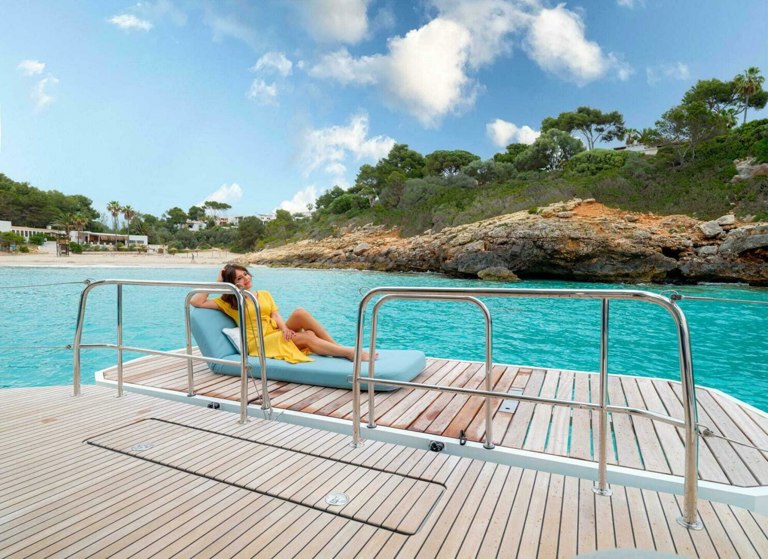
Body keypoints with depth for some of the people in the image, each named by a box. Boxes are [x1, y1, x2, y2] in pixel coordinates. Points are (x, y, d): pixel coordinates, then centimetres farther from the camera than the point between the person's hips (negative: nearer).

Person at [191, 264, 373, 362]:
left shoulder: (264, 294, 19)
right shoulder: (228, 302, 8)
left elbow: (275, 316, 5)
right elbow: (195, 301, -1)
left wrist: (284, 328, -17)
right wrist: (217, 283, 3)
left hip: (277, 335, 4)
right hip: (258, 343, -4)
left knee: (300, 313, -28)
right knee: (308, 336, -28)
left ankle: (339, 347, -28)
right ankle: (349, 352, -33)